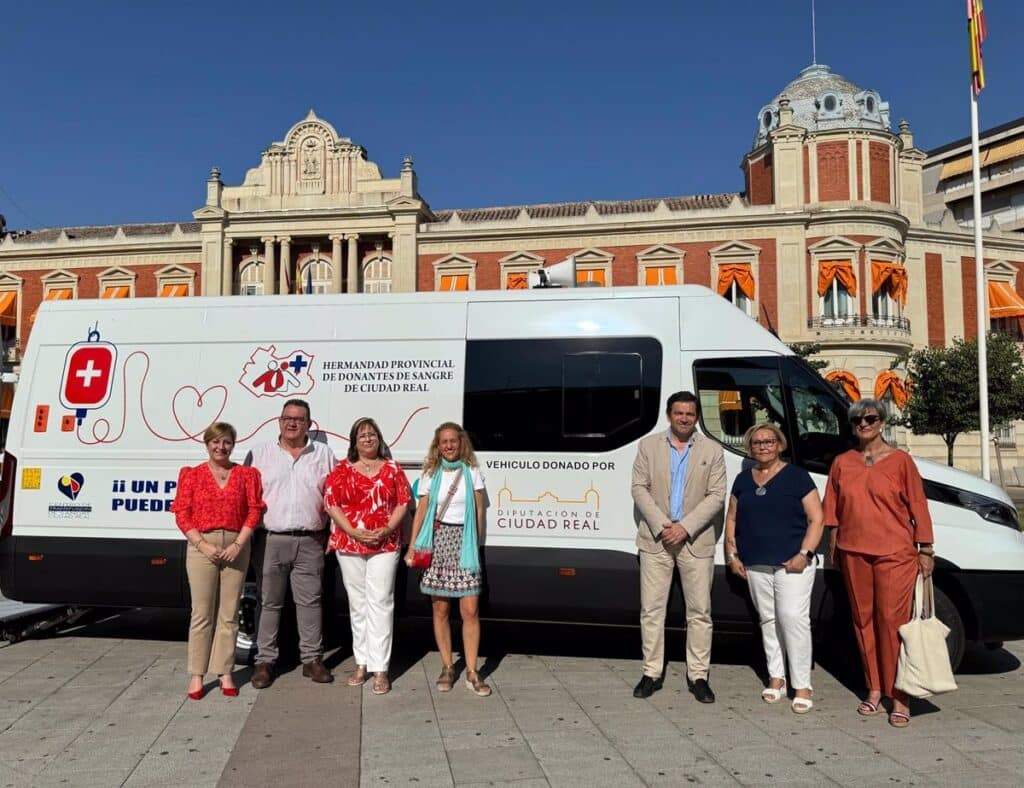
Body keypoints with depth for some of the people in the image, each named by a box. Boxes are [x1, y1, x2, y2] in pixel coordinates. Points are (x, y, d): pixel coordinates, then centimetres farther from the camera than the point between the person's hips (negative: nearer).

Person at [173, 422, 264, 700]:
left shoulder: (246, 474, 8)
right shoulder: (191, 475, 7)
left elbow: (254, 511, 2)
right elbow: (182, 514, 1)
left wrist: (238, 544, -10)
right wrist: (203, 544, -11)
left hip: (236, 546, 1)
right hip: (202, 546, -1)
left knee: (229, 614, 6)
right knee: (202, 614, 2)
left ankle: (225, 673, 14)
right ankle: (197, 675, 10)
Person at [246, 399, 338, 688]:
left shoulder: (323, 454, 9)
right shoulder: (260, 453, 7)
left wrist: (333, 534, 4)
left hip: (310, 542, 1)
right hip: (270, 540, 0)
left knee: (310, 601, 6)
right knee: (269, 602, 6)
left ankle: (312, 659, 16)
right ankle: (265, 661, 16)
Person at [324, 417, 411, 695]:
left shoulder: (392, 468, 8)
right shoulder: (342, 470, 6)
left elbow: (403, 503, 4)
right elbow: (331, 503, -1)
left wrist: (386, 530, -10)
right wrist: (354, 532, -12)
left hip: (385, 545, -1)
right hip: (349, 544, 1)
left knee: (380, 602, -5)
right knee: (358, 604, 9)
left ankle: (380, 669, -3)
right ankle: (362, 664, 19)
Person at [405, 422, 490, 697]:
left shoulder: (472, 472, 5)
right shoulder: (431, 475, 7)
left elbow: (479, 511, 7)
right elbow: (421, 512, 6)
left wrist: (477, 542, 2)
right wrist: (412, 547, 0)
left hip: (464, 541, -1)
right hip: (438, 541, 1)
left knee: (470, 610, -5)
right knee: (440, 609, 5)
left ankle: (472, 671, 3)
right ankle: (447, 667, 17)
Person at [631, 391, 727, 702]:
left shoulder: (712, 450, 5)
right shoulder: (649, 445, 6)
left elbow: (717, 496, -2)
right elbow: (639, 488, 1)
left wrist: (685, 527, -13)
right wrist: (662, 526, -11)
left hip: (696, 541, 0)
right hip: (655, 539, 0)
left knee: (700, 612, 5)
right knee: (651, 609, 4)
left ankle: (698, 676, 17)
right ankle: (652, 673, 16)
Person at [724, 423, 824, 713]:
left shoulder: (797, 476, 0)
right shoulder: (743, 480, 13)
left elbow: (816, 519, -3)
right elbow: (732, 519, 17)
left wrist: (805, 554, -12)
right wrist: (732, 554, 8)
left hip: (792, 562, -4)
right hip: (755, 564, 5)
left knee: (793, 618, -10)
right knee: (768, 620, 9)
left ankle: (802, 686, -1)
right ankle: (776, 677, 20)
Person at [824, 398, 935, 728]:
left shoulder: (900, 460, -1)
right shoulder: (842, 463, 8)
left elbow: (917, 506, -1)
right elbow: (833, 509, 13)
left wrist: (925, 550, -2)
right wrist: (834, 545, 12)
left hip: (895, 553, -3)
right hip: (854, 553, 4)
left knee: (893, 621, -5)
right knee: (863, 621, 9)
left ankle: (899, 697, 5)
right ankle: (874, 689, 21)